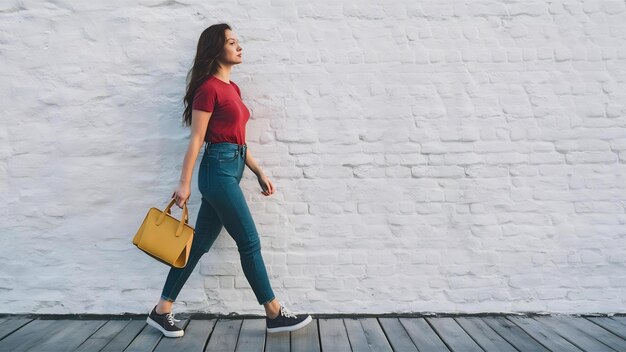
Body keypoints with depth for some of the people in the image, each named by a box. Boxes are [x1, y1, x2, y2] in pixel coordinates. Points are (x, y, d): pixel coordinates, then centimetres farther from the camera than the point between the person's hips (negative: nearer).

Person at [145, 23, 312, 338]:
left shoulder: (231, 88, 17)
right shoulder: (209, 88, -10)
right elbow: (196, 139, -11)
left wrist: (259, 172, 16)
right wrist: (184, 184, -10)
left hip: (231, 168, 9)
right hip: (218, 169, -9)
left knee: (199, 243, 11)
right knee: (249, 242, -2)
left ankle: (162, 311, 21)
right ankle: (275, 315, 11)